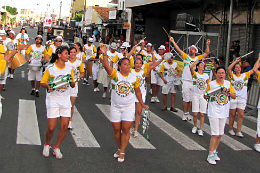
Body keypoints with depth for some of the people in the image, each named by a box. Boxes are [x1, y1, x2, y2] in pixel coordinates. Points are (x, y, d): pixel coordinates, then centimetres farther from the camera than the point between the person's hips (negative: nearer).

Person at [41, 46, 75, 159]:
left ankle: (56, 148, 20)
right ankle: (47, 145, 25)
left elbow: (73, 85, 9)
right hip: (53, 100, -4)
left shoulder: (69, 68, 4)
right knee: (51, 128, -5)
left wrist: (71, 81, -13)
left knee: (64, 126, 0)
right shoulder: (50, 68, -7)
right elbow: (42, 83, 0)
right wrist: (48, 86, -21)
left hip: (65, 100, 4)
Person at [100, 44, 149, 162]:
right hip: (115, 107, 0)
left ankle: (122, 152, 8)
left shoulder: (134, 78, -1)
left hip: (129, 108, 0)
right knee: (116, 130, 9)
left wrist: (142, 104, 14)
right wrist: (104, 54, -39)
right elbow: (106, 66, -24)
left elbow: (137, 91, 10)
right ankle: (120, 148, 29)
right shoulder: (115, 74, -7)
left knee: (126, 129, -3)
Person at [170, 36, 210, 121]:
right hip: (186, 81, -2)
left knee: (191, 99, 10)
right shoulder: (185, 57, 3)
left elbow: (207, 53, 5)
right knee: (186, 99, 2)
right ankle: (185, 114, 12)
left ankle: (188, 113, 22)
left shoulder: (198, 58, 7)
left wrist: (207, 44, -6)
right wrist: (173, 41, -11)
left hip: (194, 82, 2)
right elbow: (178, 50, -4)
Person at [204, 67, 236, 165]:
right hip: (214, 112, -4)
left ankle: (214, 152, 28)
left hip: (224, 113, 4)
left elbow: (234, 96, 3)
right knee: (215, 134, -9)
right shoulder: (211, 84, -5)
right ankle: (210, 155, -1)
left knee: (220, 134, 11)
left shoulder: (228, 83, 5)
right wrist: (207, 96, -17)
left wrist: (228, 91, -13)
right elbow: (205, 95, 5)